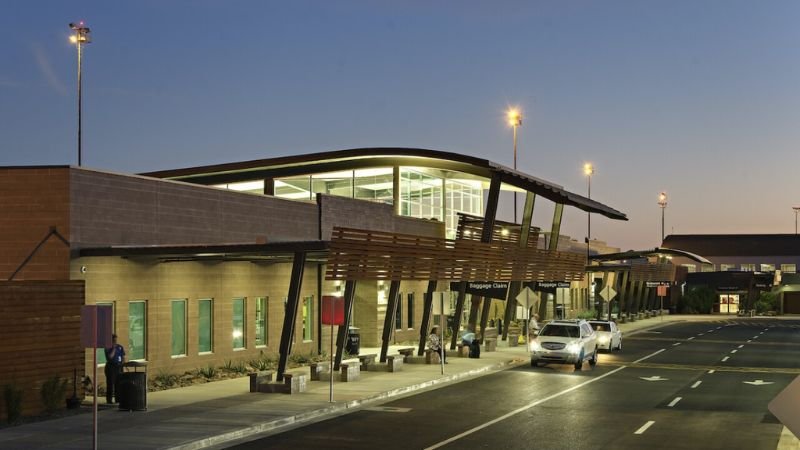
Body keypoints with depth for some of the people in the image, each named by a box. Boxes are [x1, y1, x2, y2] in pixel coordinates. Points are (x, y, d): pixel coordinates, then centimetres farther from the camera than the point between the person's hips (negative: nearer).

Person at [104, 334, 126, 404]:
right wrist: (114, 349, -13)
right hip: (110, 367, -4)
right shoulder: (108, 348, -3)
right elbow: (110, 357, -16)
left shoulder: (120, 347, 11)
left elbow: (123, 357, 13)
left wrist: (122, 364, 2)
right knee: (110, 383, -3)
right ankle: (109, 399, 1)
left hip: (118, 366, 4)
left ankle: (118, 399, 10)